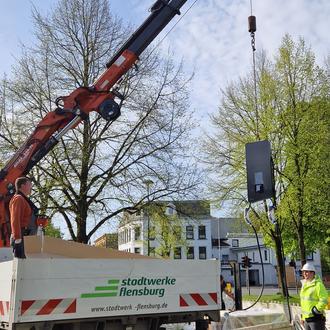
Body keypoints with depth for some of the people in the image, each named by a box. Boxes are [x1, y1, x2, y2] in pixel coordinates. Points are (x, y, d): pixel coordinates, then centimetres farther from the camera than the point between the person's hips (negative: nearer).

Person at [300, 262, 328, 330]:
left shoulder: (318, 284, -12)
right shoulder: (304, 285, 12)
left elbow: (324, 300, -18)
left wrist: (316, 310, -19)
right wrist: (303, 317, 19)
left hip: (316, 318, -8)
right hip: (306, 319, 8)